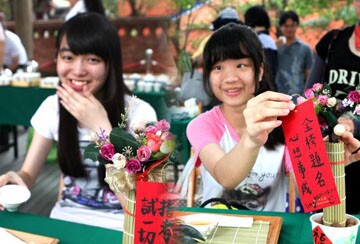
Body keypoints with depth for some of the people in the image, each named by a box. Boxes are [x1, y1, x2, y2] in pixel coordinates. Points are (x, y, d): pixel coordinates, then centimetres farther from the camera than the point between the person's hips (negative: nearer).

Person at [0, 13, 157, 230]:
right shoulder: (52, 107, -1)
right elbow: (29, 174, 3)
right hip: (65, 219, 3)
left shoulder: (139, 113, -14)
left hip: (117, 226, -3)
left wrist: (100, 126, -23)